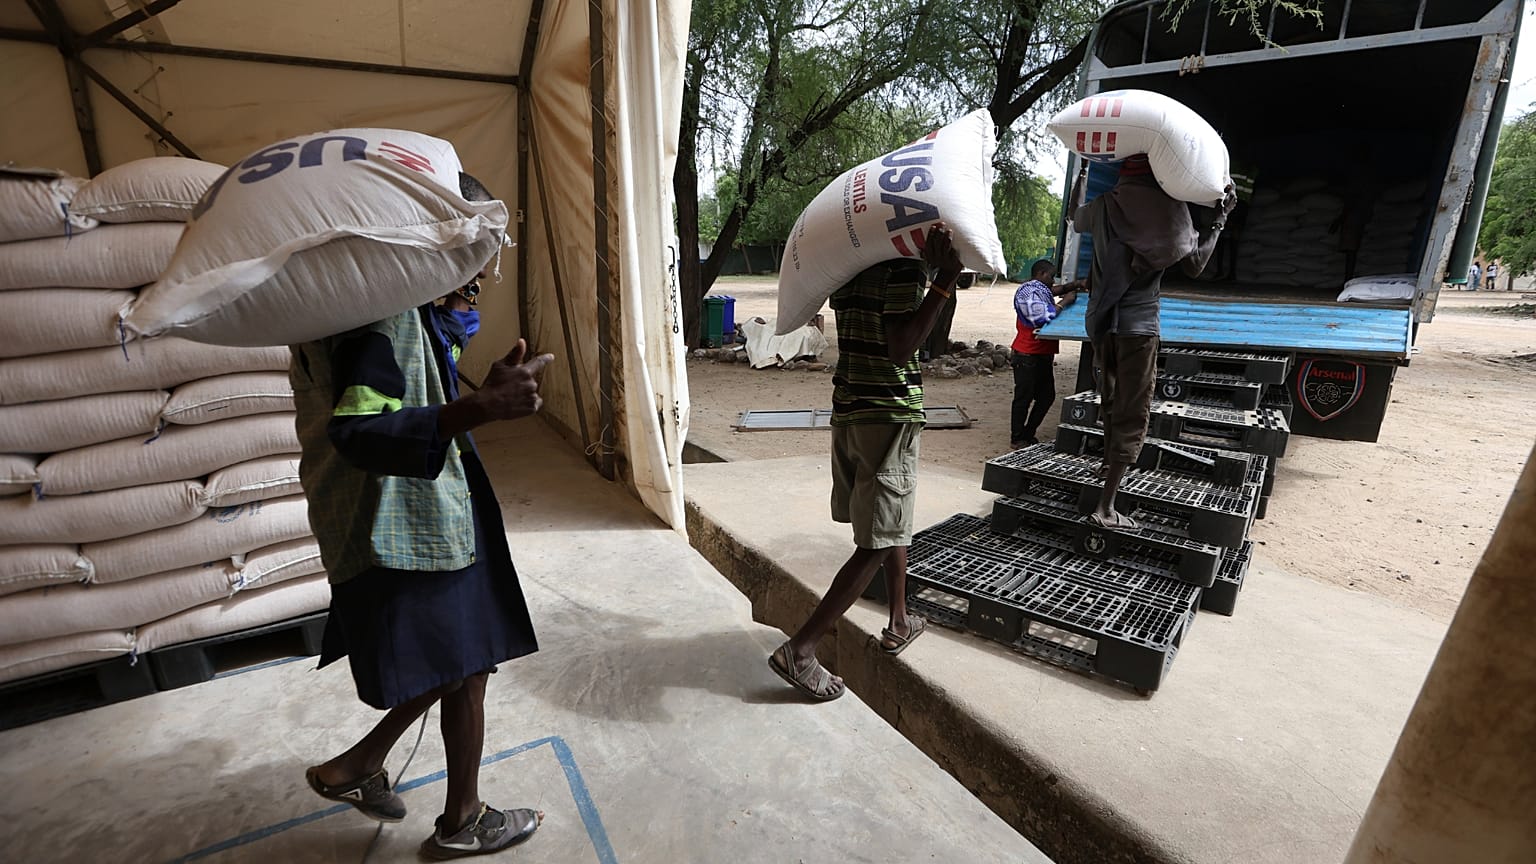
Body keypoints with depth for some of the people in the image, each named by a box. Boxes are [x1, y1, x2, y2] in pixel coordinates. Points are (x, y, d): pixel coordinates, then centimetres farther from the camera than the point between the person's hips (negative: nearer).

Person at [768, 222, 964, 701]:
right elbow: (901, 348, -21)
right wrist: (944, 281, -23)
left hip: (846, 411, 8)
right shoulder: (905, 266, -14)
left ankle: (900, 623, 37)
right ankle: (800, 650, -1)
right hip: (890, 415, -8)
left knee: (892, 523, 23)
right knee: (877, 544, -1)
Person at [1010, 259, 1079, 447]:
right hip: (1027, 356, -10)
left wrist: (1075, 285, 10)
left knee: (1047, 396, 12)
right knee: (1024, 398, -2)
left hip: (1044, 355, 10)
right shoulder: (1027, 292, -14)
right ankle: (1017, 439, 7)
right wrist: (1065, 302, -15)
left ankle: (1028, 434, 22)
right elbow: (1042, 317, -23)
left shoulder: (1042, 290, 17)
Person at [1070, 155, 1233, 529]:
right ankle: (1106, 506, -9)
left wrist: (1082, 174, 40)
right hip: (1138, 323, -4)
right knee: (1133, 414, -4)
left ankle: (1109, 463, 42)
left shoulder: (1104, 205, 3)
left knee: (1111, 400, 23)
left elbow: (1076, 218, 27)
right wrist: (1220, 219, 9)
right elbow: (1194, 266, -1)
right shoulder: (1170, 208, -6)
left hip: (1100, 319, 4)